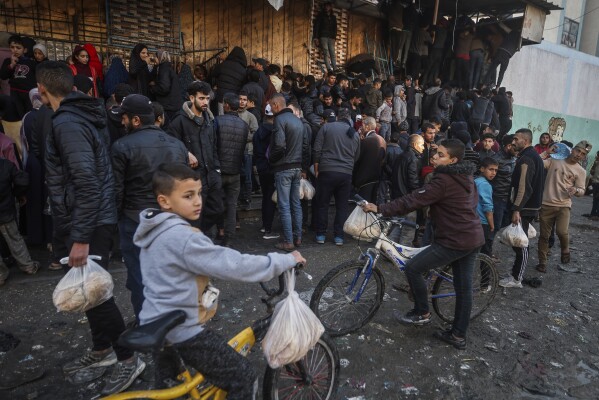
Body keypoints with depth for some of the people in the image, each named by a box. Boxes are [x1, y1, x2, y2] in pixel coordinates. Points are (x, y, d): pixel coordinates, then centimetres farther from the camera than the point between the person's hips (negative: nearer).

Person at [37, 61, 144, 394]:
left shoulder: (67, 123, -19)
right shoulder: (83, 116, 11)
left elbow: (87, 185, -26)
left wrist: (80, 238, -24)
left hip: (88, 224, -10)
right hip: (93, 220, 10)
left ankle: (128, 358, 13)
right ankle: (102, 350, 34)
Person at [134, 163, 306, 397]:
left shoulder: (155, 230, 3)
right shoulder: (182, 238, -27)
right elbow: (233, 266, -28)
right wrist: (287, 260, -20)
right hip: (181, 329, -10)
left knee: (168, 387, 31)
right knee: (243, 377, 2)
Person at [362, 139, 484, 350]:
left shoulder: (443, 180, -20)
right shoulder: (466, 176, 9)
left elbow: (413, 200, -25)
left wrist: (380, 209, -24)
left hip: (455, 241, -10)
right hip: (474, 238, 10)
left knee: (413, 268, -3)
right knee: (464, 287, 14)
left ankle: (421, 313, 14)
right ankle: (459, 335, 26)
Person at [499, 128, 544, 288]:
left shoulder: (526, 158, -17)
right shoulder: (534, 156, 16)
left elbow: (524, 186, -26)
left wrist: (516, 209, -28)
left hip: (524, 208, -10)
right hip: (530, 206, 10)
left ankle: (516, 279, 6)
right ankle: (517, 273, 26)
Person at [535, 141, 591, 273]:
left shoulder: (581, 171, 5)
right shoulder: (554, 160, 3)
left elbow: (582, 191, 7)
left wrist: (575, 190, -15)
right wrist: (547, 152, -7)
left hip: (564, 206, 0)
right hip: (546, 204, 0)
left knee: (561, 232, -19)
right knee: (544, 235, 6)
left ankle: (565, 250, 15)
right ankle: (542, 262, 20)